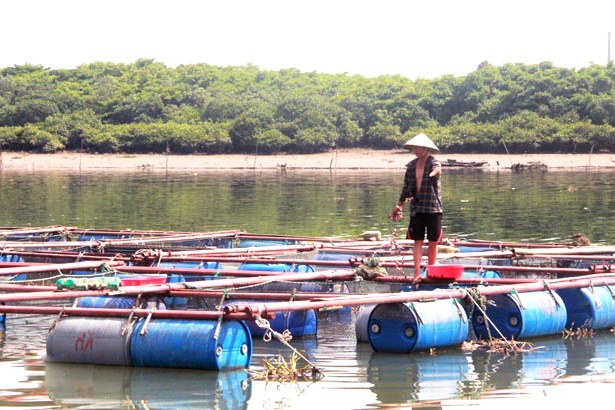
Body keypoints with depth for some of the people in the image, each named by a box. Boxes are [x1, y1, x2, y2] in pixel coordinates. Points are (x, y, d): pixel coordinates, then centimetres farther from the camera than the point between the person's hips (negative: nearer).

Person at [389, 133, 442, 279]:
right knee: (417, 241, -1)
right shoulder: (411, 165, 10)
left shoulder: (433, 162, -5)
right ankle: (417, 272, -5)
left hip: (433, 208, -4)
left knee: (433, 241, 3)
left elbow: (437, 168, -31)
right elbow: (406, 186, 20)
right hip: (416, 208, 4)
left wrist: (436, 171, -55)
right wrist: (399, 206, 24)